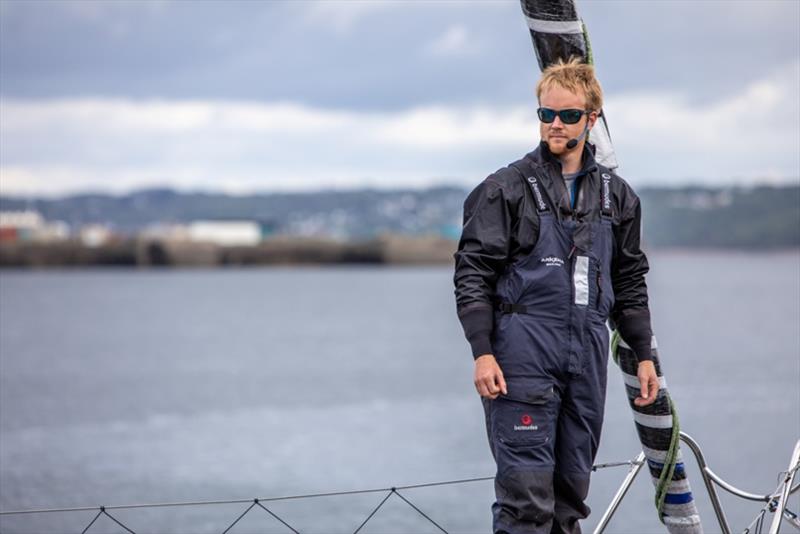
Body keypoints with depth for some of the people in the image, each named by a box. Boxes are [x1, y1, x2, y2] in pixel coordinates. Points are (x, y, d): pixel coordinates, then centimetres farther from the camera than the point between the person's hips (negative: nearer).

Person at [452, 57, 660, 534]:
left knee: (573, 485, 9)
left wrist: (644, 355, 14)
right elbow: (472, 273, -5)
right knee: (526, 485, -10)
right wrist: (483, 353, -13)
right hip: (523, 356, -5)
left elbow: (630, 281, 19)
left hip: (589, 357, 5)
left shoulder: (617, 195, 12)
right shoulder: (508, 187, -2)